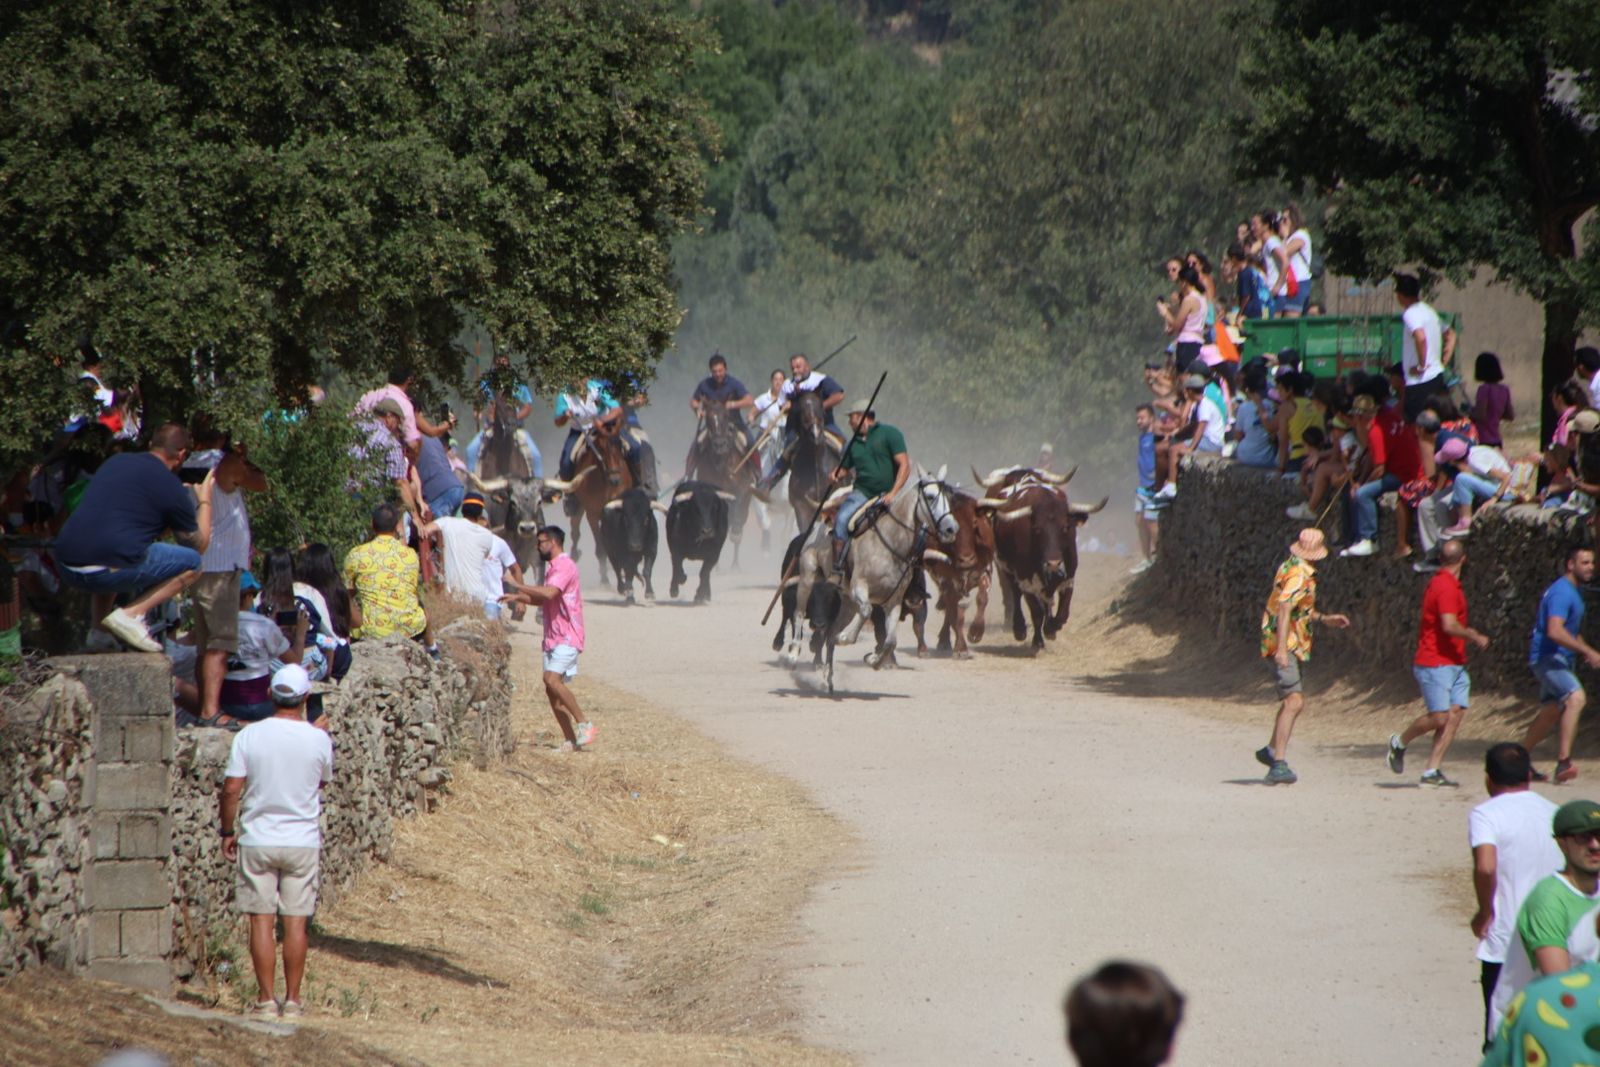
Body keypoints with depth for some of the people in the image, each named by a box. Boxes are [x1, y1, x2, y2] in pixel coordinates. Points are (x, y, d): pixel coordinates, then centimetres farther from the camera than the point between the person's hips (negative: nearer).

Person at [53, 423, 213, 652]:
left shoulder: (115, 461, 21)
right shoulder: (171, 489, 2)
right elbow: (200, 543, 15)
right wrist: (204, 500, 31)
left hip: (66, 569, 7)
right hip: (106, 571, -7)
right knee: (192, 563, 8)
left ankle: (98, 620, 24)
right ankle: (132, 614, -6)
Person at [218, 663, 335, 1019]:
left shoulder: (249, 736, -8)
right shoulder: (319, 740, -5)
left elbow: (231, 789, -7)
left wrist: (228, 832, 5)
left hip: (258, 840, -1)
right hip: (303, 841, 1)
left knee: (262, 921, 4)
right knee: (296, 923, 5)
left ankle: (266, 999, 3)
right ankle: (292, 999, 7)